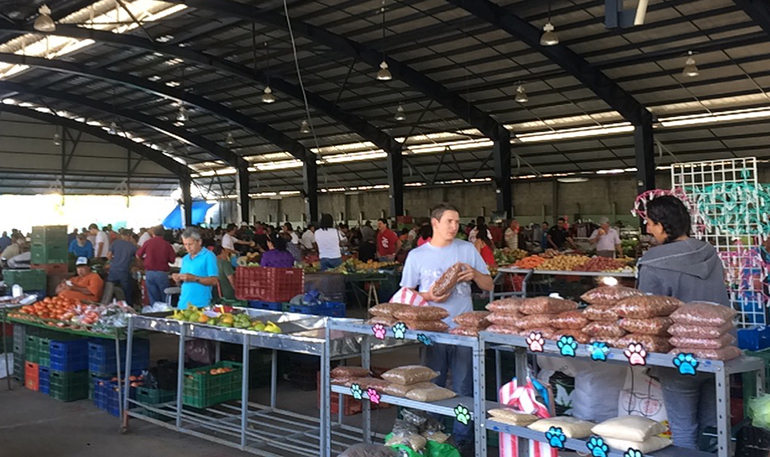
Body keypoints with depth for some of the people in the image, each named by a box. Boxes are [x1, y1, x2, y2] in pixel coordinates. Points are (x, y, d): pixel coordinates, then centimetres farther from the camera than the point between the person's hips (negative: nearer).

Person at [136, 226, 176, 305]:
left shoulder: (148, 242, -2)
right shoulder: (166, 244, -5)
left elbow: (138, 256, 5)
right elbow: (173, 260, -4)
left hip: (149, 272, 2)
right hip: (162, 273, -1)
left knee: (153, 298, 8)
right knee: (165, 298, 8)